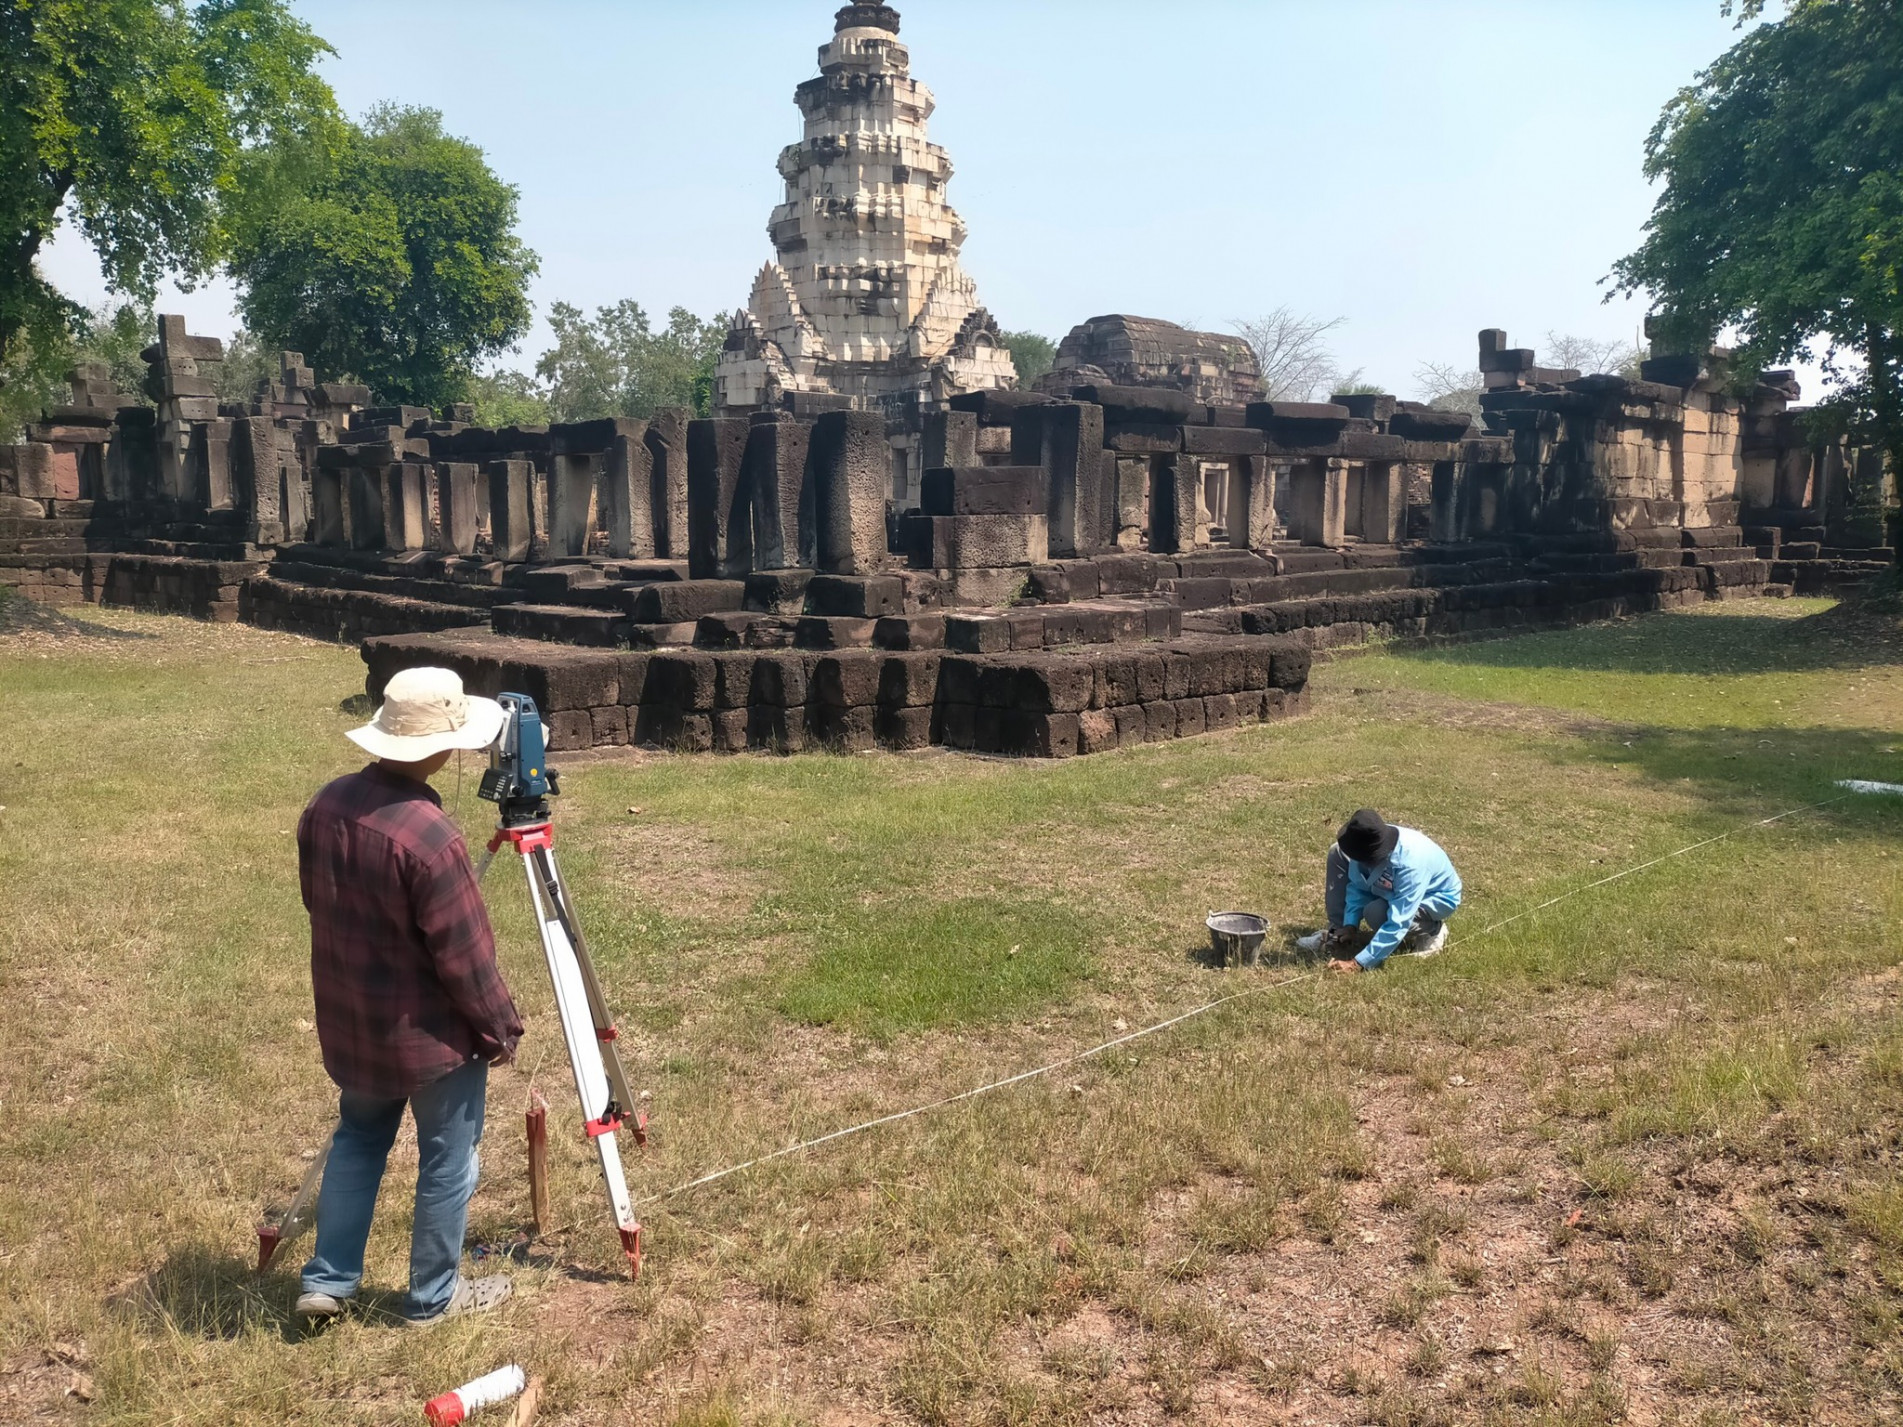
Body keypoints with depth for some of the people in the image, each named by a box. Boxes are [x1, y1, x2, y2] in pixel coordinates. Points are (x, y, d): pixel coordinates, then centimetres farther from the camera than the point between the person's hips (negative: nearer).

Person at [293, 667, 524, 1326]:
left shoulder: (326, 805, -4)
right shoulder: (430, 836, -29)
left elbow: (319, 905, 10)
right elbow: (465, 955, -22)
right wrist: (502, 1028, -9)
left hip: (349, 1022, 7)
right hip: (430, 1034, -7)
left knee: (358, 1138, 25)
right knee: (447, 1160, 11)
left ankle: (327, 1282, 29)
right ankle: (433, 1297, 25)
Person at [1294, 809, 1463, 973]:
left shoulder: (1411, 863, -42)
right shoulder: (1369, 844, -24)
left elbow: (1397, 923, -42)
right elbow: (1358, 886, -8)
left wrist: (1359, 963, -43)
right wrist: (1349, 925, -21)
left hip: (1438, 896, -7)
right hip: (1396, 886, 7)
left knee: (1376, 913, -34)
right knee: (1337, 853, -6)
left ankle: (1431, 930, -4)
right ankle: (1337, 932, -1)